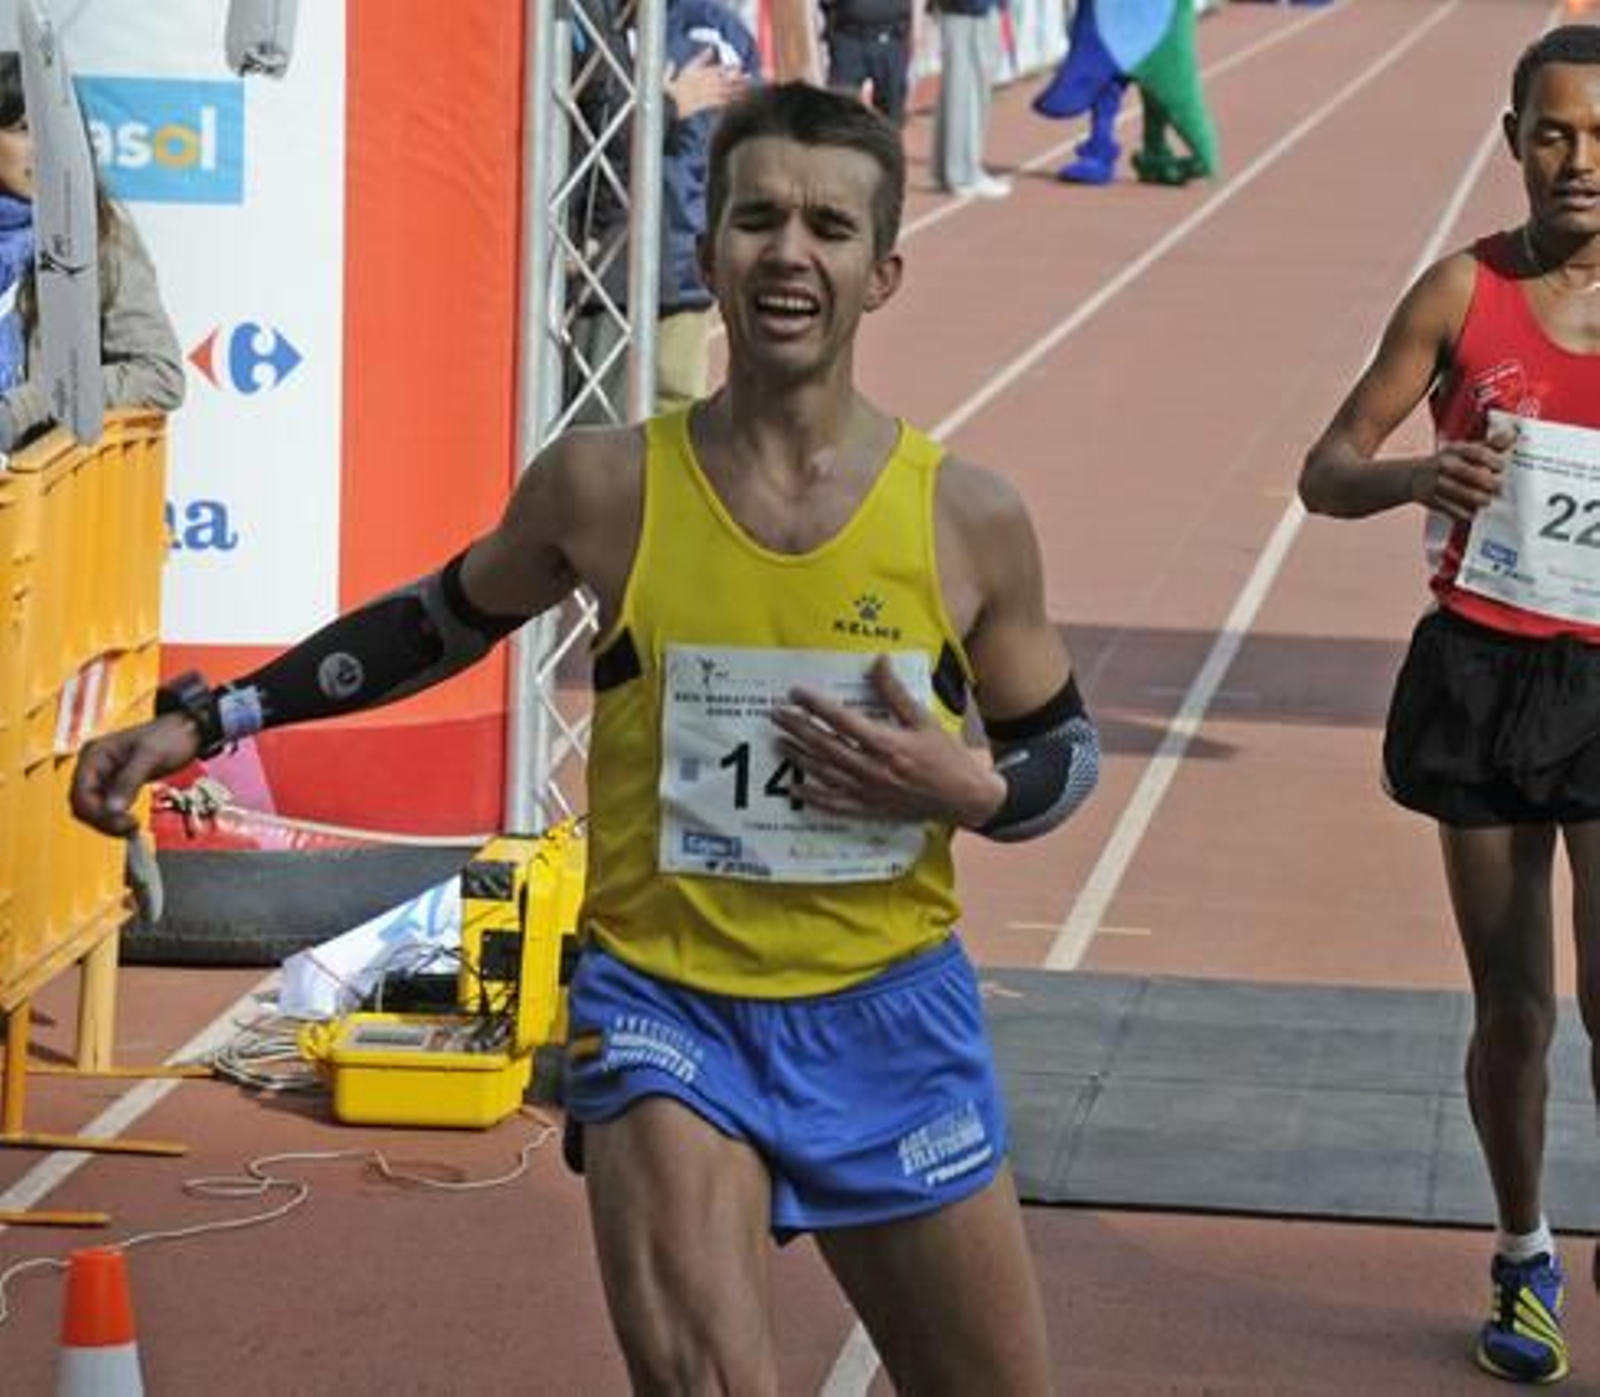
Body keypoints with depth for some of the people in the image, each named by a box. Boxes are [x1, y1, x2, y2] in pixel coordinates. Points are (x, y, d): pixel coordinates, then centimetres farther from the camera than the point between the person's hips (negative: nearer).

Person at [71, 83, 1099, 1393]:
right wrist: (206, 719, 9)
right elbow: (440, 625, 12)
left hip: (889, 1022, 2)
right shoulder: (605, 487, -6)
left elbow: (1064, 751, 8)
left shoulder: (969, 519, -6)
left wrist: (968, 789, -13)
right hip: (666, 1008, -2)